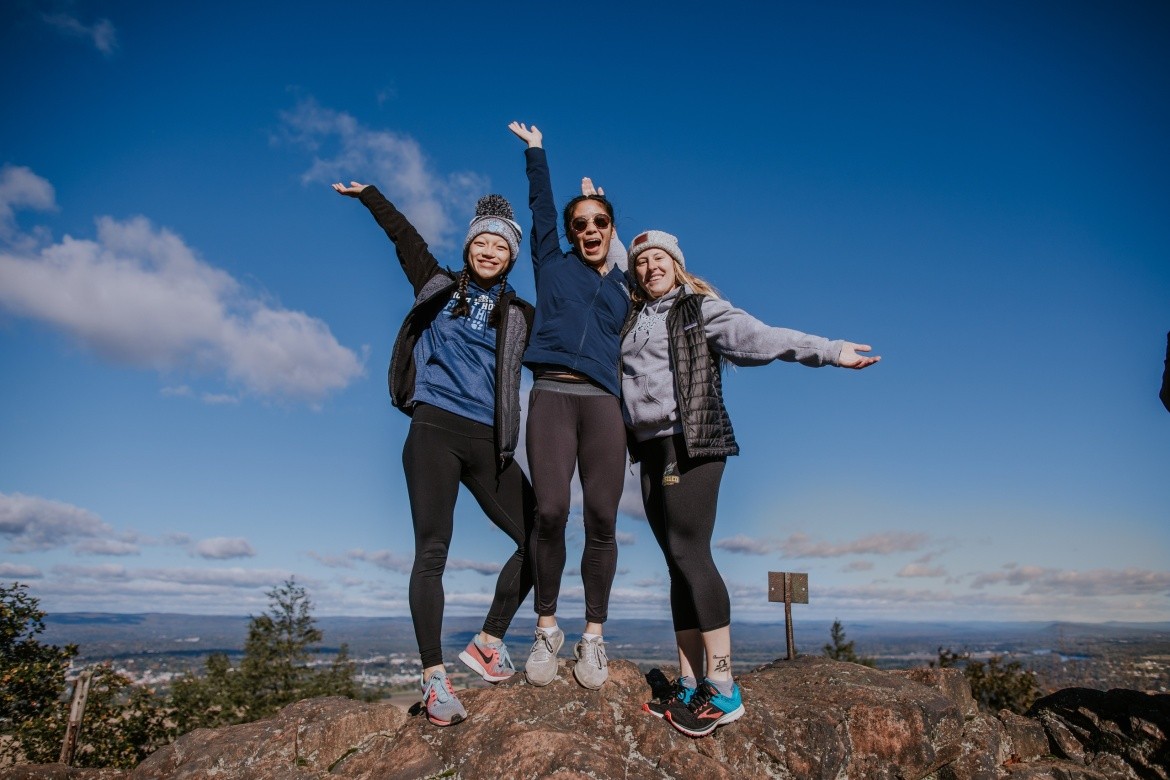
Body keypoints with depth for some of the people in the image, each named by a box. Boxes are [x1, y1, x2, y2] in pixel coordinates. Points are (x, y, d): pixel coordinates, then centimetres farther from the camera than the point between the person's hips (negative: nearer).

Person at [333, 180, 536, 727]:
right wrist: (367, 193, 27)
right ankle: (434, 677, -2)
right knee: (432, 552, -9)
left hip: (487, 440, 3)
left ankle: (488, 642, 13)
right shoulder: (439, 287, 14)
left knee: (537, 539, -3)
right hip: (434, 430, -2)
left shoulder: (521, 316, 15)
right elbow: (405, 235, 21)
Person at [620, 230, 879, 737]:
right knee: (678, 563, 4)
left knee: (689, 553, -15)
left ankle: (722, 689, -11)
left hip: (692, 443, -6)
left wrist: (828, 351, -19)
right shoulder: (631, 317, 19)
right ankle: (690, 686, 7)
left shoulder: (701, 307, 3)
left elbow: (757, 338, -9)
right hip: (651, 449, 6)